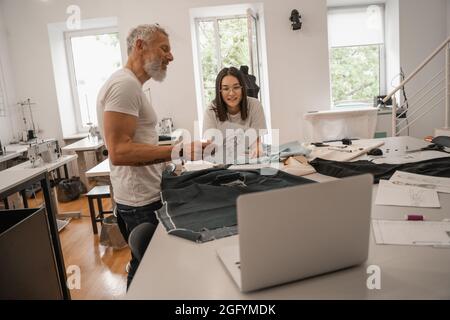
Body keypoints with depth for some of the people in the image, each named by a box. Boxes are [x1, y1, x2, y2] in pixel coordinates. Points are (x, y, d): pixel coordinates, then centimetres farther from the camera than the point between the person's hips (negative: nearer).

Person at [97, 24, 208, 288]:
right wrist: (178, 152, -29)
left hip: (147, 195, 10)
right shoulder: (124, 84, -17)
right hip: (141, 201, -10)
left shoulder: (131, 85, 15)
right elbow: (119, 151, -25)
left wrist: (166, 163, 18)